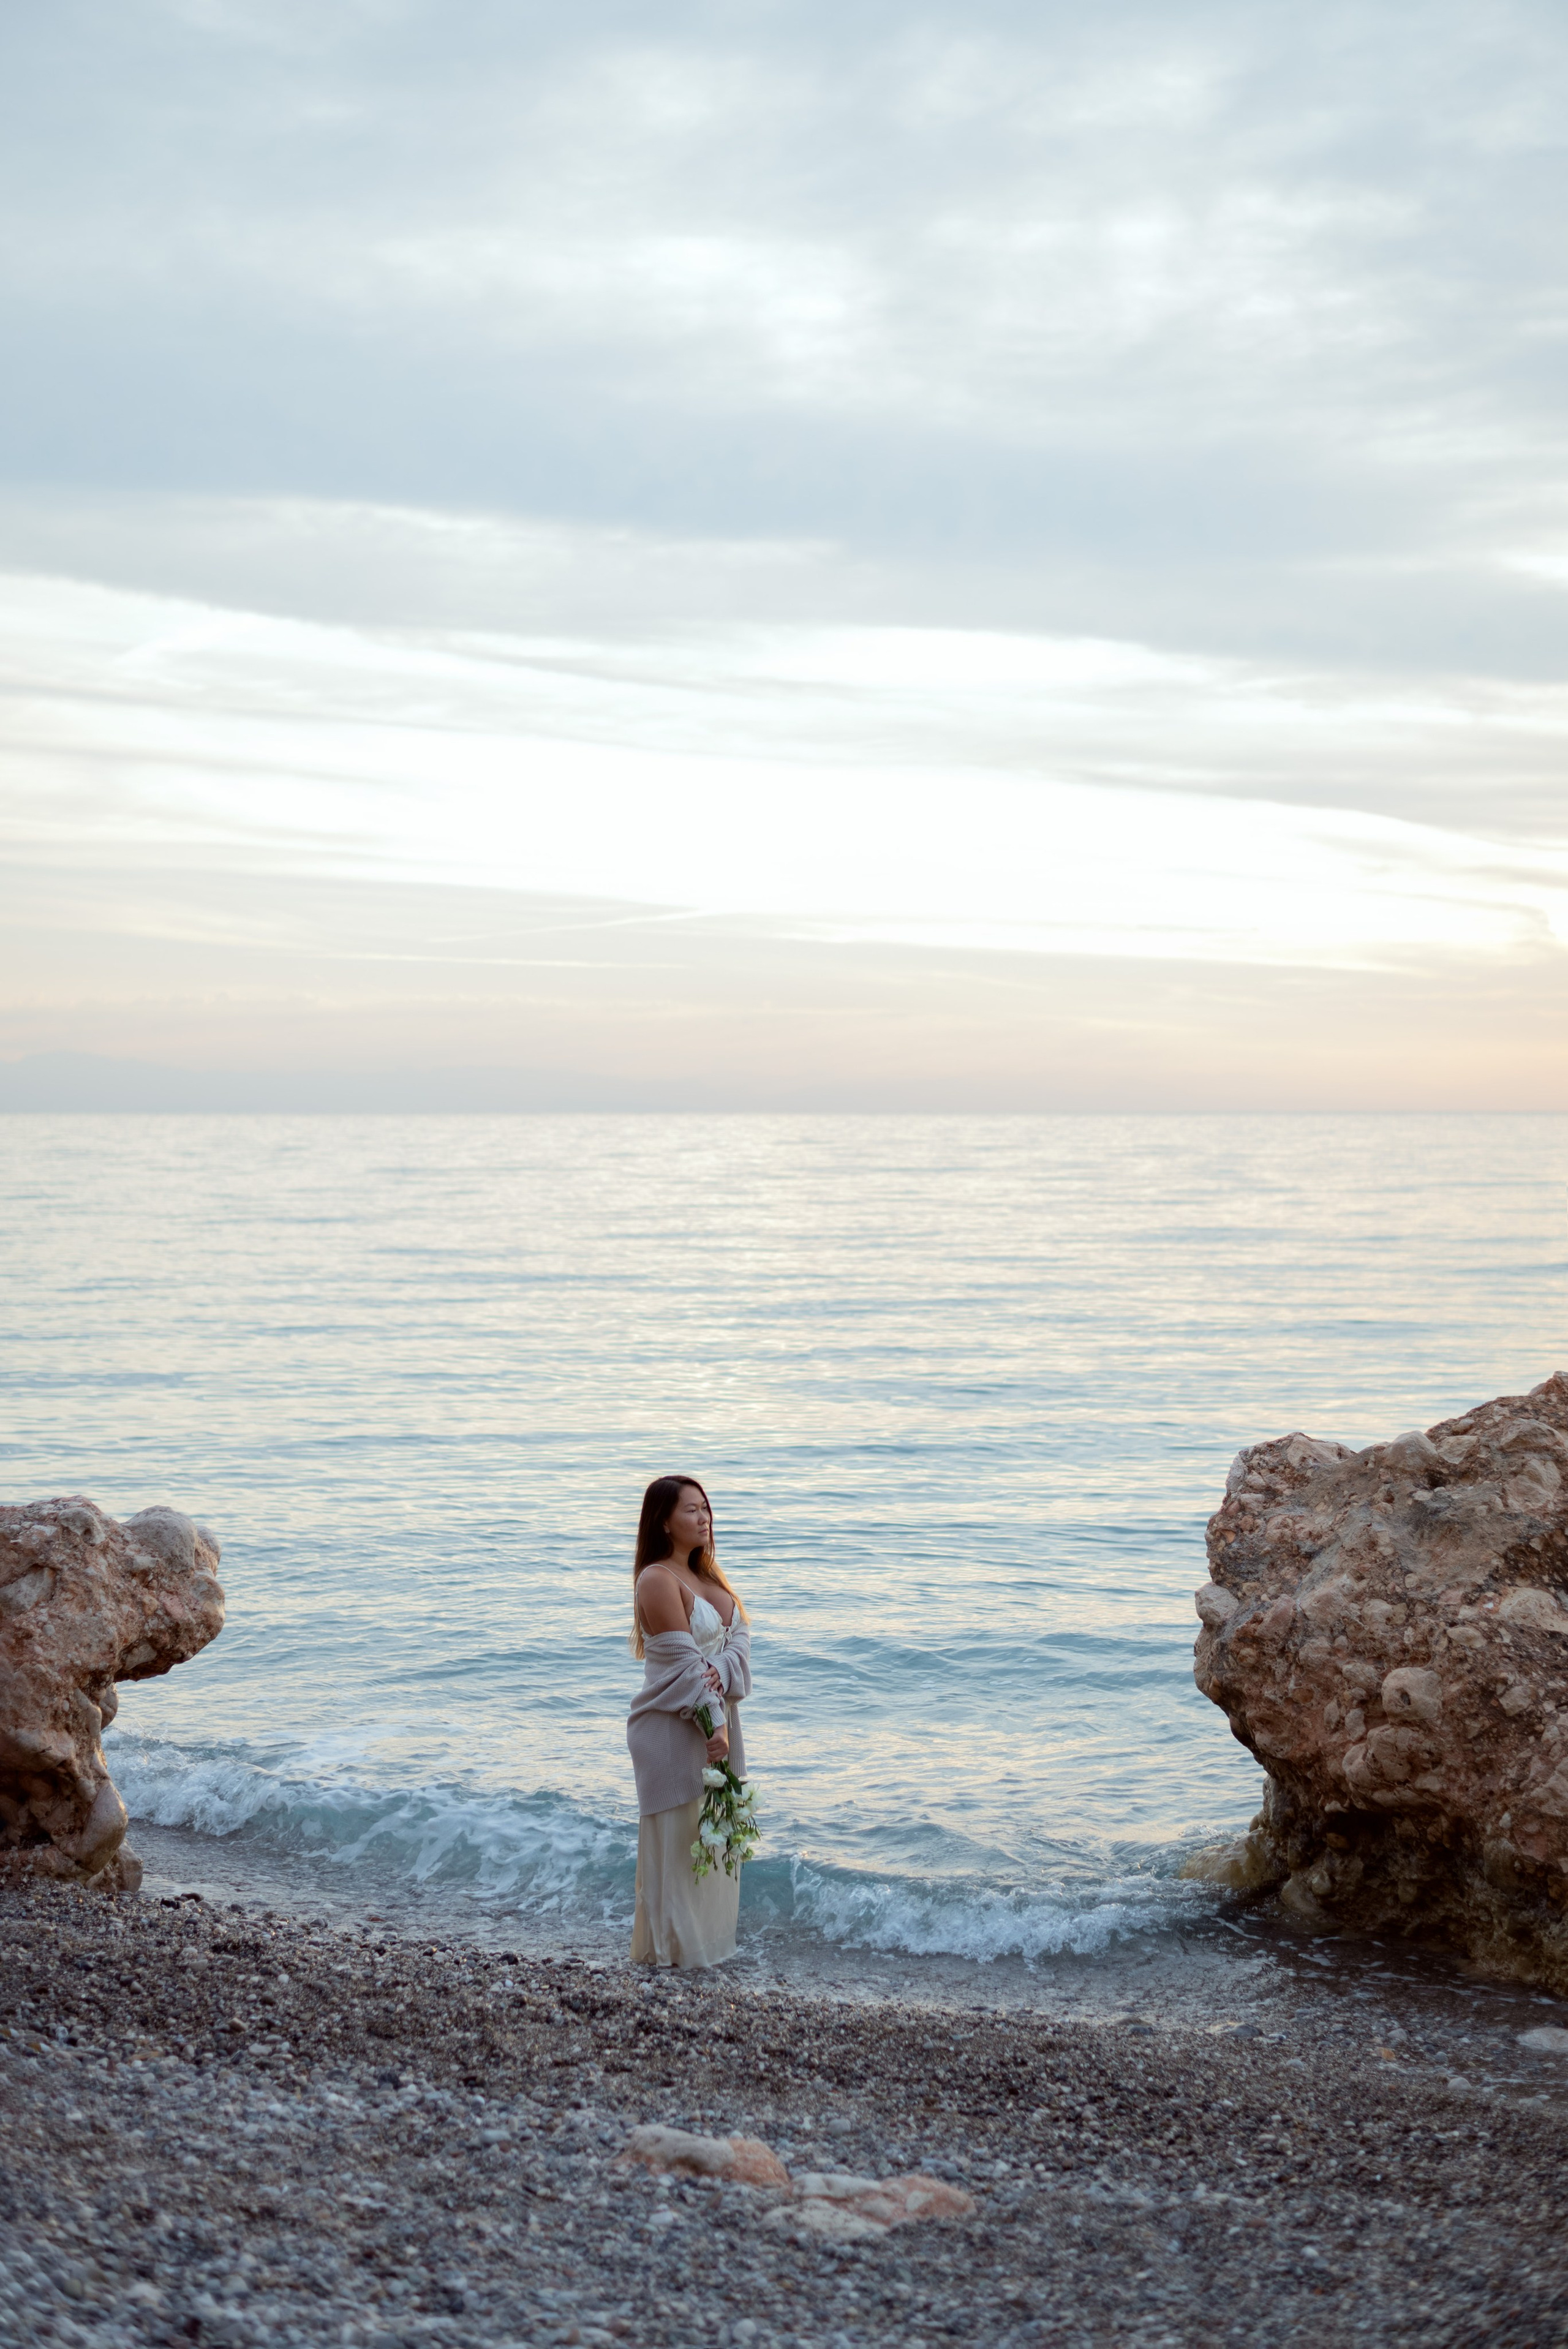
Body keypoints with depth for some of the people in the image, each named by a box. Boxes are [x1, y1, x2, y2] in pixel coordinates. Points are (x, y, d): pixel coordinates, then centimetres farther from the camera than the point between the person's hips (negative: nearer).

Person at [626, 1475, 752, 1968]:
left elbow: (740, 1639, 2)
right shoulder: (658, 1580, -15)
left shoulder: (708, 1575, 13)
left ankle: (706, 1940, 23)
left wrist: (722, 1673, -18)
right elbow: (684, 1664, -19)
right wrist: (714, 1723, -20)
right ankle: (671, 1949, 8)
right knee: (677, 1836, -1)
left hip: (718, 1717, 9)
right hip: (673, 1725, -9)